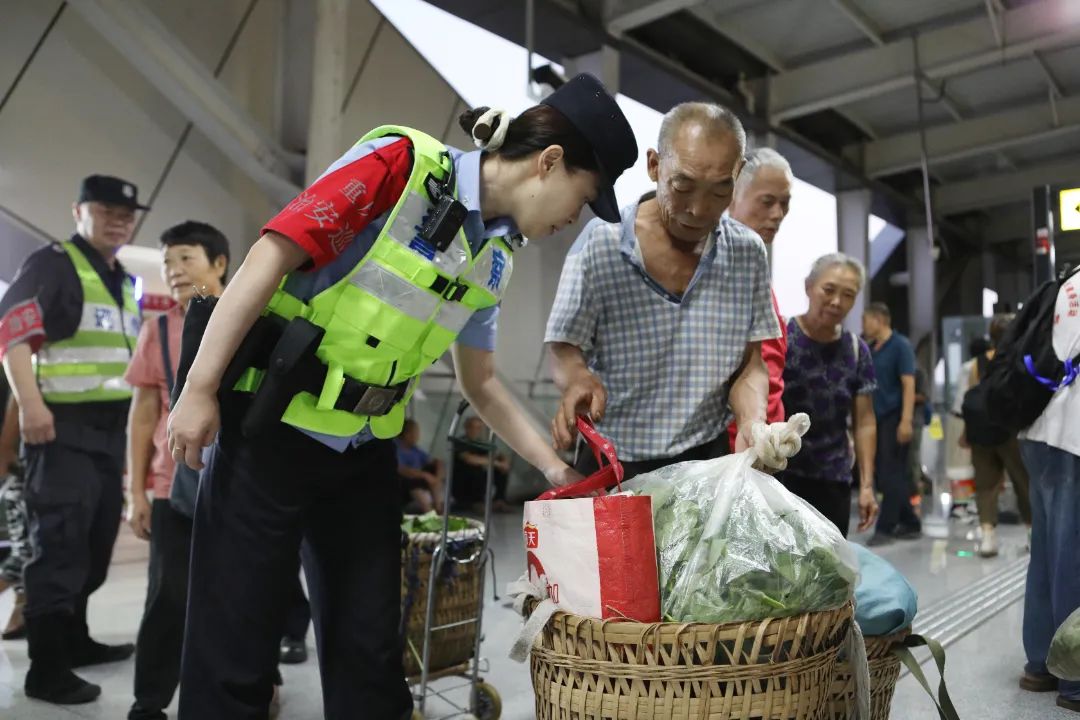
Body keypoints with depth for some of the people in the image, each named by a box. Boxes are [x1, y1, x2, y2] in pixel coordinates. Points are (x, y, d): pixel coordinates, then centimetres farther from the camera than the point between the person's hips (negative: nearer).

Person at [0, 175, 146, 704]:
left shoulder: (125, 283, 19)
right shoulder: (51, 264, -6)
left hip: (110, 427, 9)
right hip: (62, 426, -8)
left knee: (95, 541, 15)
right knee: (59, 543, -7)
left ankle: (73, 640, 30)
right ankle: (47, 670, 1)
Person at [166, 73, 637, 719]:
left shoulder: (496, 259, 6)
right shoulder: (402, 162, -15)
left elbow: (481, 384, 14)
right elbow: (273, 254, -18)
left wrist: (553, 465, 9)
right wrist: (200, 389, -19)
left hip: (365, 450, 7)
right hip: (274, 427, -6)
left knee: (370, 650, 12)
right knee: (236, 648, 3)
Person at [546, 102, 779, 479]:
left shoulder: (748, 253, -3)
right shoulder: (601, 242, -12)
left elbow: (748, 365, 0)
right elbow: (564, 351, -9)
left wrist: (752, 420, -21)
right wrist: (577, 379, -32)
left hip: (706, 461, 2)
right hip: (612, 464, -2)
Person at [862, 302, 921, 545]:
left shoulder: (900, 345, -6)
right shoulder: (870, 349, 13)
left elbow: (908, 384, -13)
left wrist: (906, 420, -20)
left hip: (894, 418, -7)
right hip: (877, 419, 7)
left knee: (891, 475, -4)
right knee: (882, 474, 9)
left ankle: (885, 528, 2)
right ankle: (910, 524, 21)